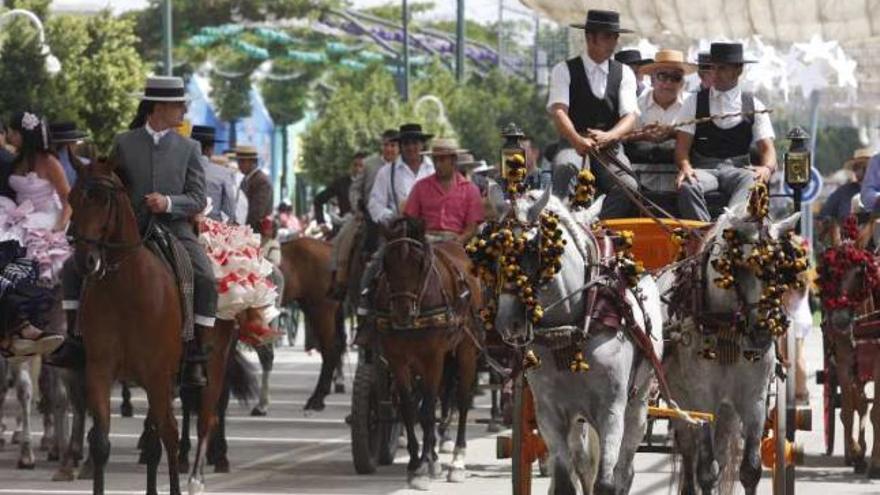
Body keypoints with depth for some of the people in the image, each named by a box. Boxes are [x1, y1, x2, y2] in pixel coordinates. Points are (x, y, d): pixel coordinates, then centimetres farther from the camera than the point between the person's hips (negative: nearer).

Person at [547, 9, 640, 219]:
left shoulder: (624, 73, 14)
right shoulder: (564, 70, 5)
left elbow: (630, 116, 1)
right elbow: (558, 111, -10)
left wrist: (609, 136, -23)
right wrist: (578, 141, -31)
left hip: (610, 148, 2)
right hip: (572, 147, -2)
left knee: (628, 186, -29)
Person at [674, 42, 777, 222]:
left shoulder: (753, 106, 12)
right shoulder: (694, 102, 12)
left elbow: (767, 148, 5)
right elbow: (682, 145, 4)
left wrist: (767, 168, -20)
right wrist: (685, 166, -20)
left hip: (738, 168, 0)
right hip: (703, 168, 0)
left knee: (753, 184, -38)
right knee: (686, 186, -36)